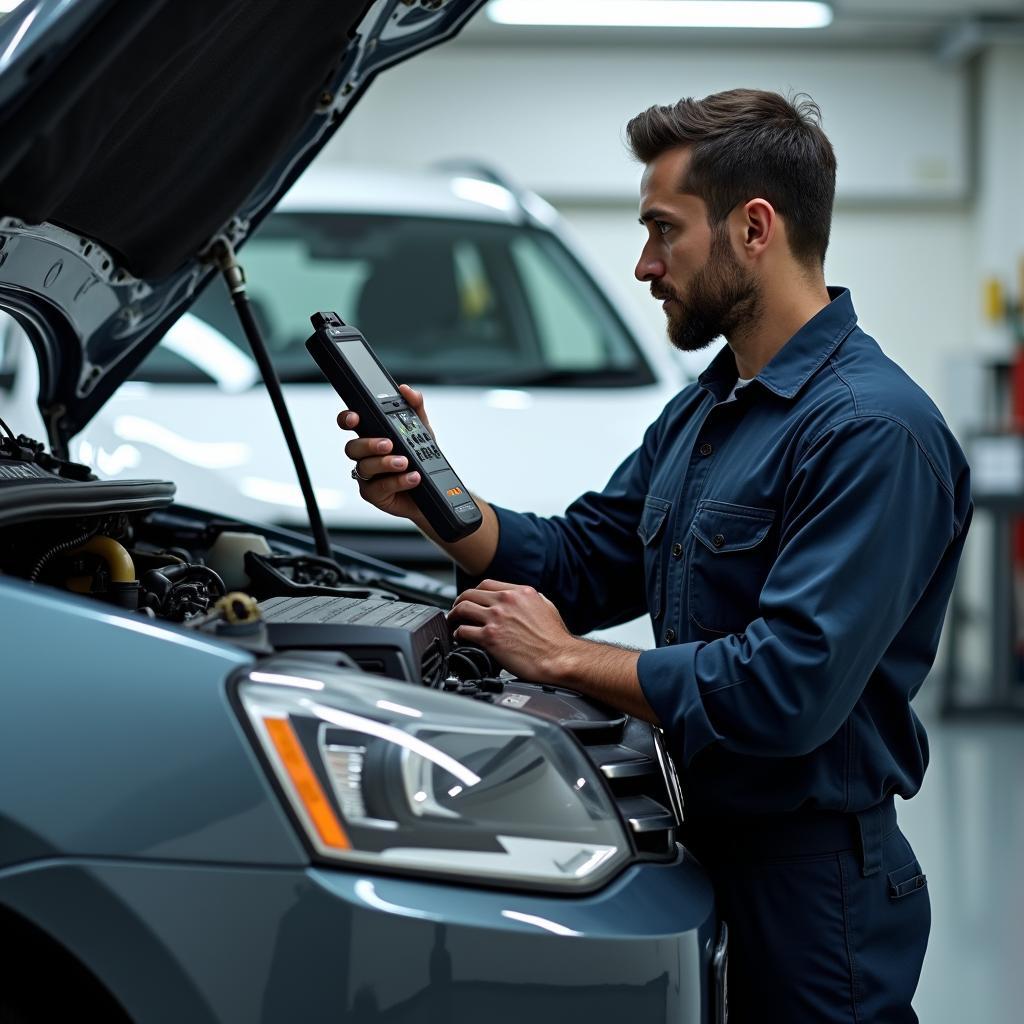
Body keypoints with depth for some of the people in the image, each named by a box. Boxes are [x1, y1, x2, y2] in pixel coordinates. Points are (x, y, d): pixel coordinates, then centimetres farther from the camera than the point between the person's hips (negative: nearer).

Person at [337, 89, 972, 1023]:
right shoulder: (703, 412, 12)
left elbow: (786, 692, -28)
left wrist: (565, 658, -17)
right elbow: (583, 561, 14)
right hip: (702, 841, 9)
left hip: (813, 882, -9)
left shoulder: (872, 430, -21)